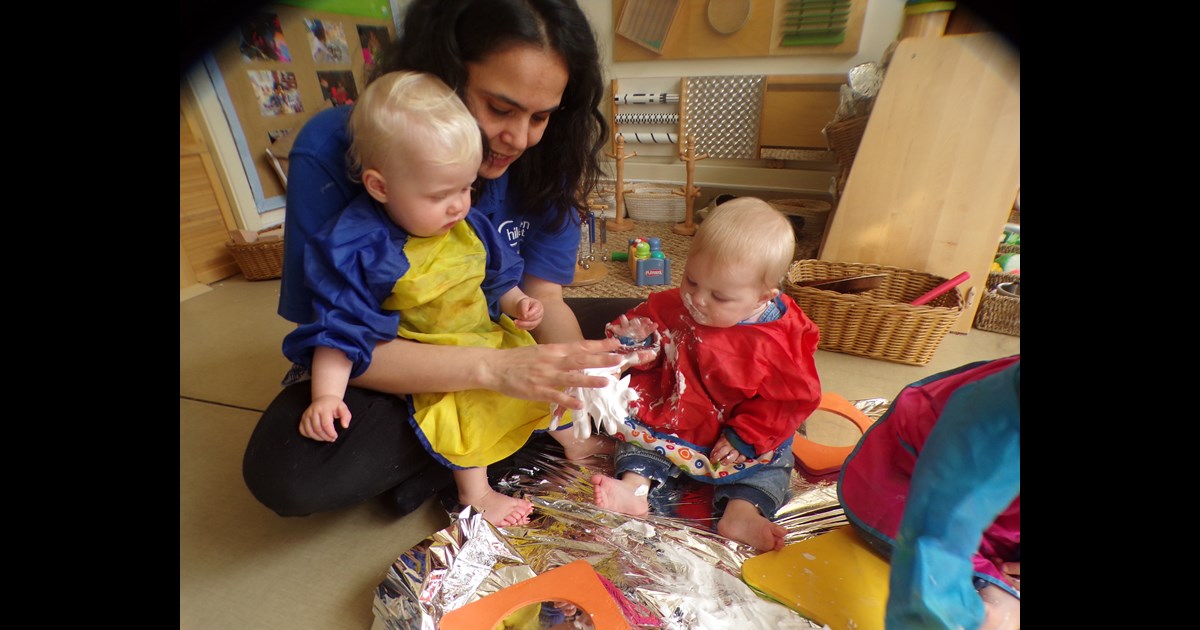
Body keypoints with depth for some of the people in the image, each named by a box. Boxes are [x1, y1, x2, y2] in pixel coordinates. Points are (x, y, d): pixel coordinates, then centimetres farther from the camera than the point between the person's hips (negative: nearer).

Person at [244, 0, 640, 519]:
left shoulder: (539, 159, -14)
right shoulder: (332, 152, -24)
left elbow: (544, 298, -13)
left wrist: (577, 367, -34)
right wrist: (493, 368, -40)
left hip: (500, 351, 4)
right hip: (396, 373, -2)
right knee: (284, 473, -29)